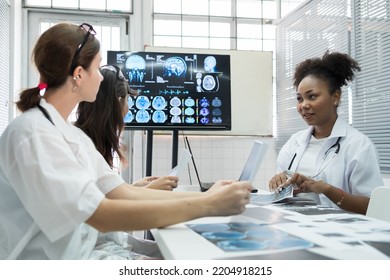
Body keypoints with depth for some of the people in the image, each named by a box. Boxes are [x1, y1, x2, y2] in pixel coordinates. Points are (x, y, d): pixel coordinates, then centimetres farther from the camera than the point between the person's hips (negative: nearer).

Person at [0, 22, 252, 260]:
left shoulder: (71, 133, 8)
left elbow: (123, 193, 3)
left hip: (84, 249, 8)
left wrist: (206, 196, -4)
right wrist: (208, 205, -25)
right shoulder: (32, 133, -20)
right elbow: (102, 215, -26)